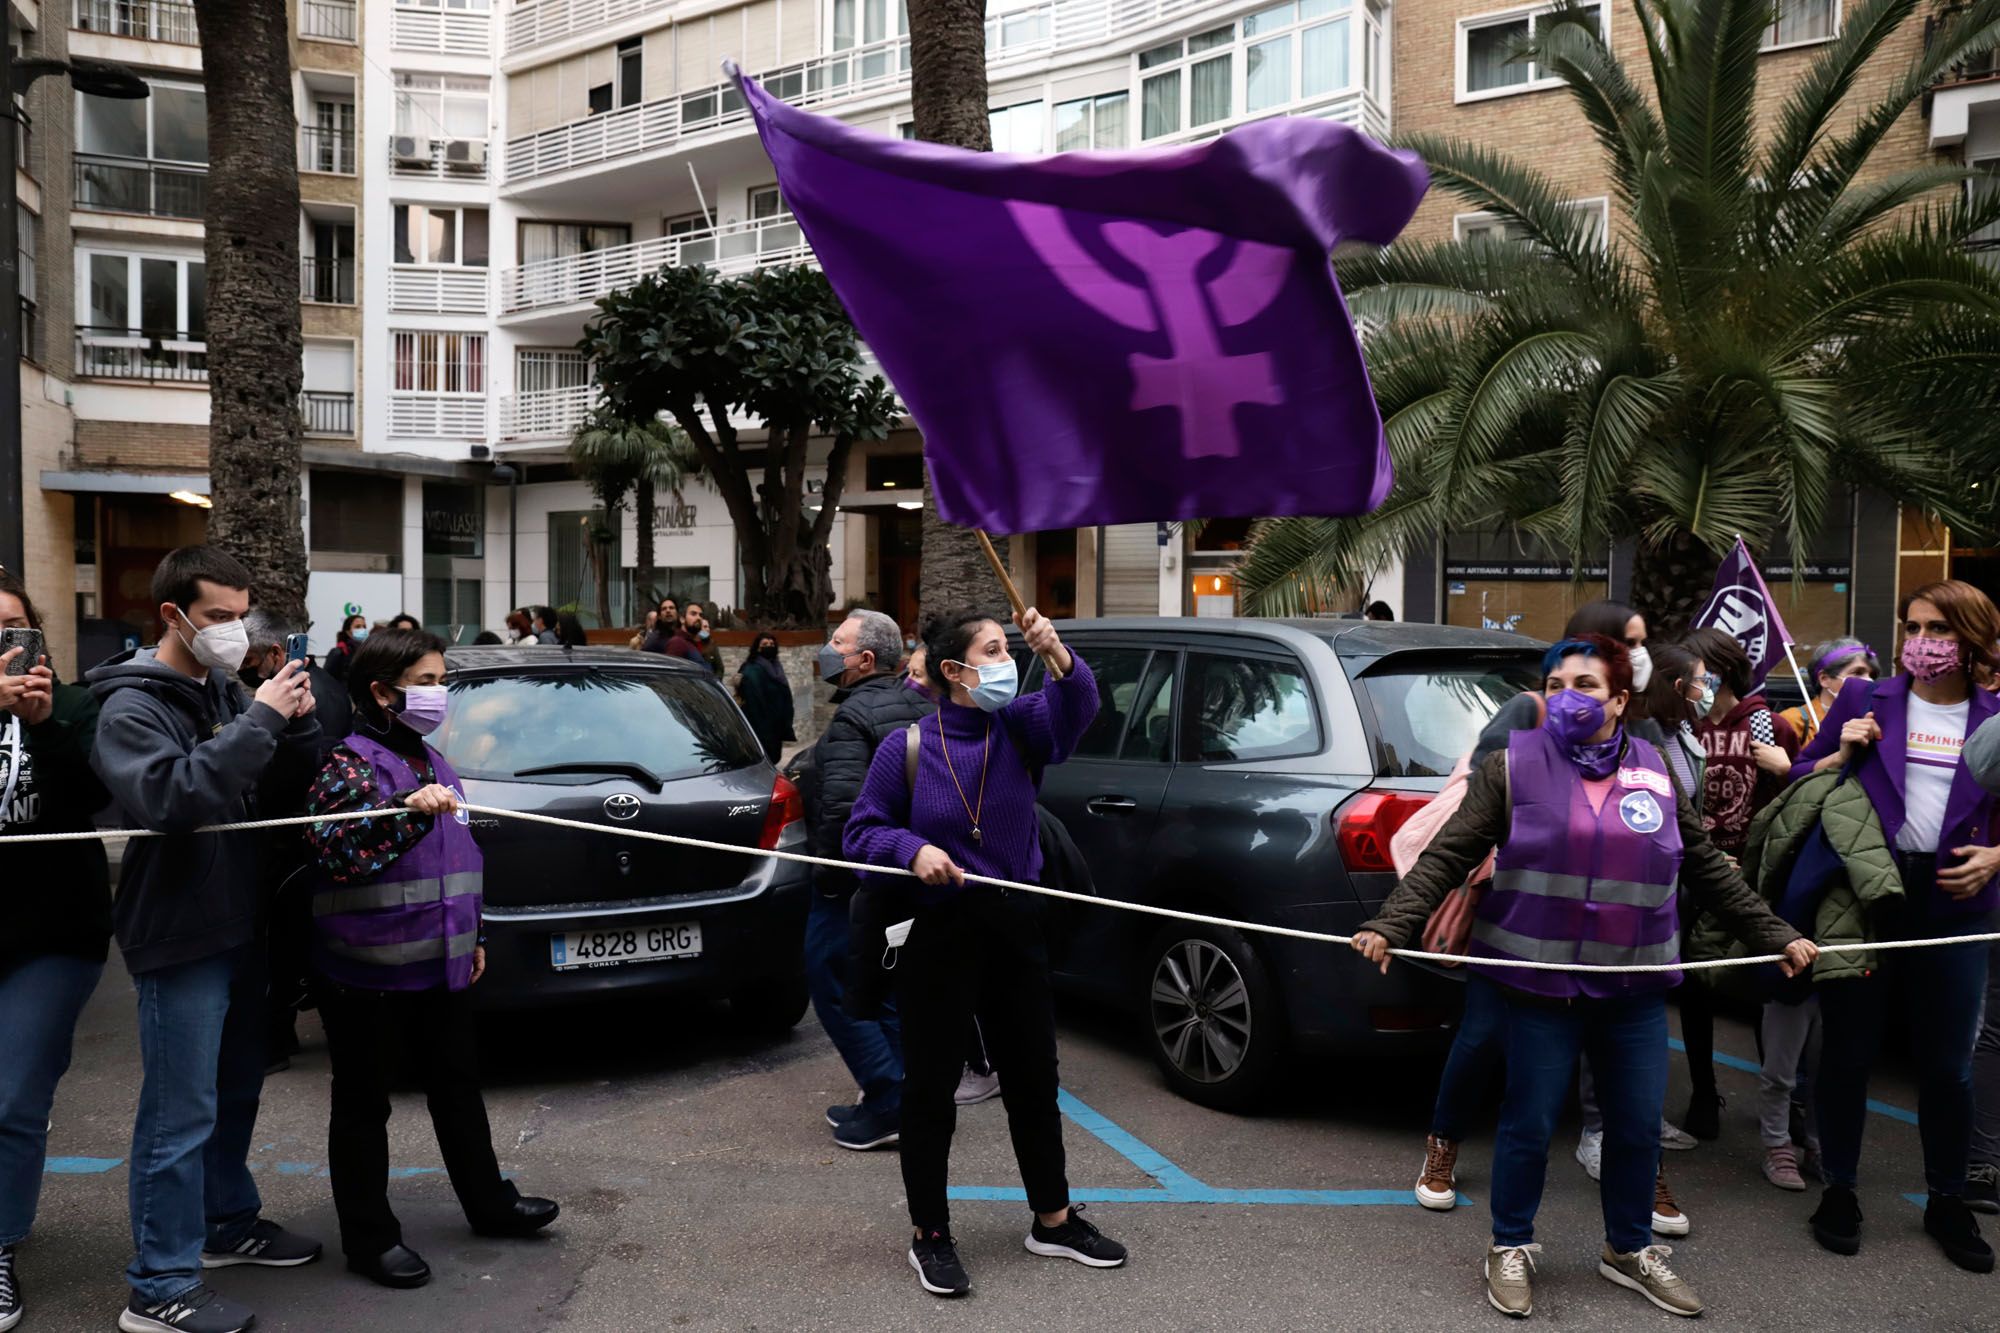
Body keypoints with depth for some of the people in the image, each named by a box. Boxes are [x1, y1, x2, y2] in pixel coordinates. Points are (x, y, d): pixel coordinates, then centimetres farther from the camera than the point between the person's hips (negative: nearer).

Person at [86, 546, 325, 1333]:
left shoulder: (223, 690, 8)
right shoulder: (130, 708, -13)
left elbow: (282, 792, 7)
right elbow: (172, 797, -31)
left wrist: (297, 724, -11)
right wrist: (260, 722, -30)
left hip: (240, 926, 8)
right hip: (178, 939, -8)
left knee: (236, 1092, 20)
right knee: (181, 1115, -1)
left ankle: (228, 1224, 38)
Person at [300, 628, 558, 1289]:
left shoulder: (432, 763, 12)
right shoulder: (349, 764, -13)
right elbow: (333, 851, -26)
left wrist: (470, 937, 21)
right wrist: (406, 811, -36)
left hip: (438, 963, 8)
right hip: (365, 969, -8)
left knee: (458, 1084, 17)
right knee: (364, 1105, 7)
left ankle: (489, 1202, 32)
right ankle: (370, 1237, 20)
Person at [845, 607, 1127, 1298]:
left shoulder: (1018, 724, -1)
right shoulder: (907, 747, -8)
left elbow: (1074, 710, -20)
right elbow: (863, 832, -3)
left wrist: (1057, 653, -38)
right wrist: (913, 849, -22)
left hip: (1015, 930, 4)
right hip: (938, 936, -3)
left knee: (1033, 1078, 16)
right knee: (931, 1086, 6)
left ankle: (1053, 1220, 34)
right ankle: (931, 1236, 24)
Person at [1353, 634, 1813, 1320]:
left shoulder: (1656, 773, 7)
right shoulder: (1514, 765, -5)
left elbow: (1708, 869, 16)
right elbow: (1447, 856, -9)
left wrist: (1776, 936, 16)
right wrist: (1390, 926, -20)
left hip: (1634, 987, 4)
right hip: (1541, 981, -3)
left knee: (1638, 1124, 11)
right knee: (1530, 1123, 4)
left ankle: (1630, 1249, 34)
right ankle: (1510, 1249, 25)